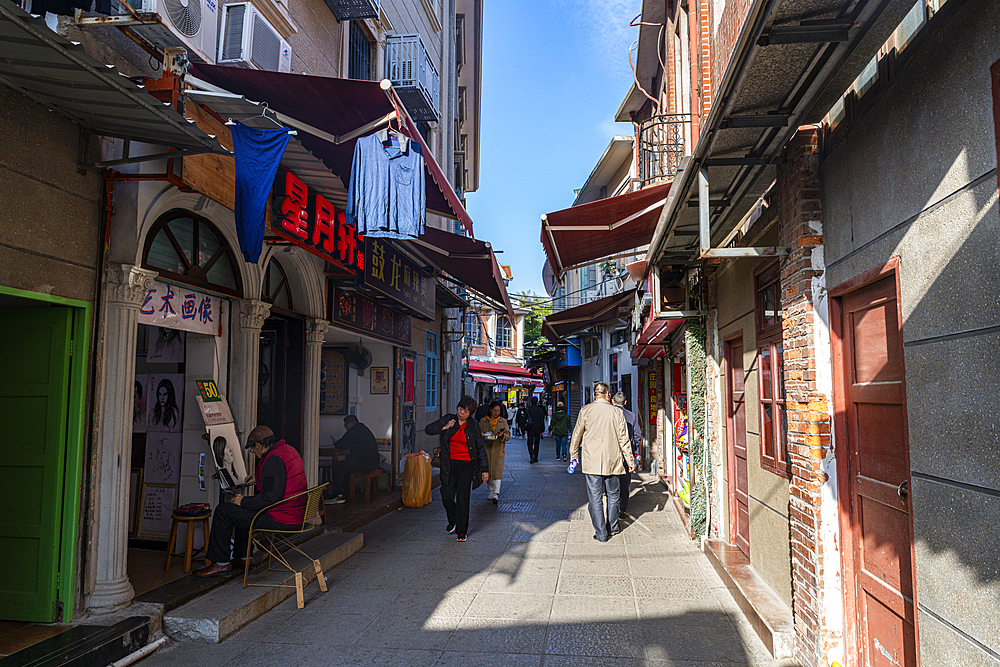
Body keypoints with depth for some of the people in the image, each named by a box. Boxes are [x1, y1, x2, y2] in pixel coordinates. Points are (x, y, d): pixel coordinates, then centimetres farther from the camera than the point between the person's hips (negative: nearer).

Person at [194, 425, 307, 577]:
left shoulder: (274, 460, -21)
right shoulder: (288, 449, 10)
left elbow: (271, 497, -27)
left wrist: (244, 501, -14)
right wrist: (258, 478, 26)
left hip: (280, 520, -10)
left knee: (223, 510, -1)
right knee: (242, 509, 31)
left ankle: (221, 563, 8)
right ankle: (244, 557, 35)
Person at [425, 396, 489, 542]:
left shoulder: (473, 426, -2)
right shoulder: (448, 419, 1)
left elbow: (481, 448, 5)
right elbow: (428, 429, 0)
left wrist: (484, 469, 3)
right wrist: (445, 427, -15)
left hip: (466, 465, -2)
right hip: (449, 464, 2)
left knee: (462, 498, -5)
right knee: (447, 497, 4)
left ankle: (462, 531, 9)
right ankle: (453, 521, 33)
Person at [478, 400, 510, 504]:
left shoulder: (503, 421, 11)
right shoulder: (482, 421, 9)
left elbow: (508, 434, 6)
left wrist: (502, 435, -15)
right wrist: (484, 436, -12)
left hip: (498, 450, -1)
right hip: (486, 449, 1)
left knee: (497, 471, -11)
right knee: (488, 471, 4)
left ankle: (496, 494, -17)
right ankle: (491, 491, 21)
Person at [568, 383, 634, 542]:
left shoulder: (586, 410, -5)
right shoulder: (616, 412, -2)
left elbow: (577, 435, 3)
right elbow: (623, 438, 2)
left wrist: (573, 456, 16)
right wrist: (630, 460, 12)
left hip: (591, 461, -2)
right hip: (613, 461, 2)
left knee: (595, 497, 3)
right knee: (613, 494, 18)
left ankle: (601, 533, 4)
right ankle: (612, 527, 29)